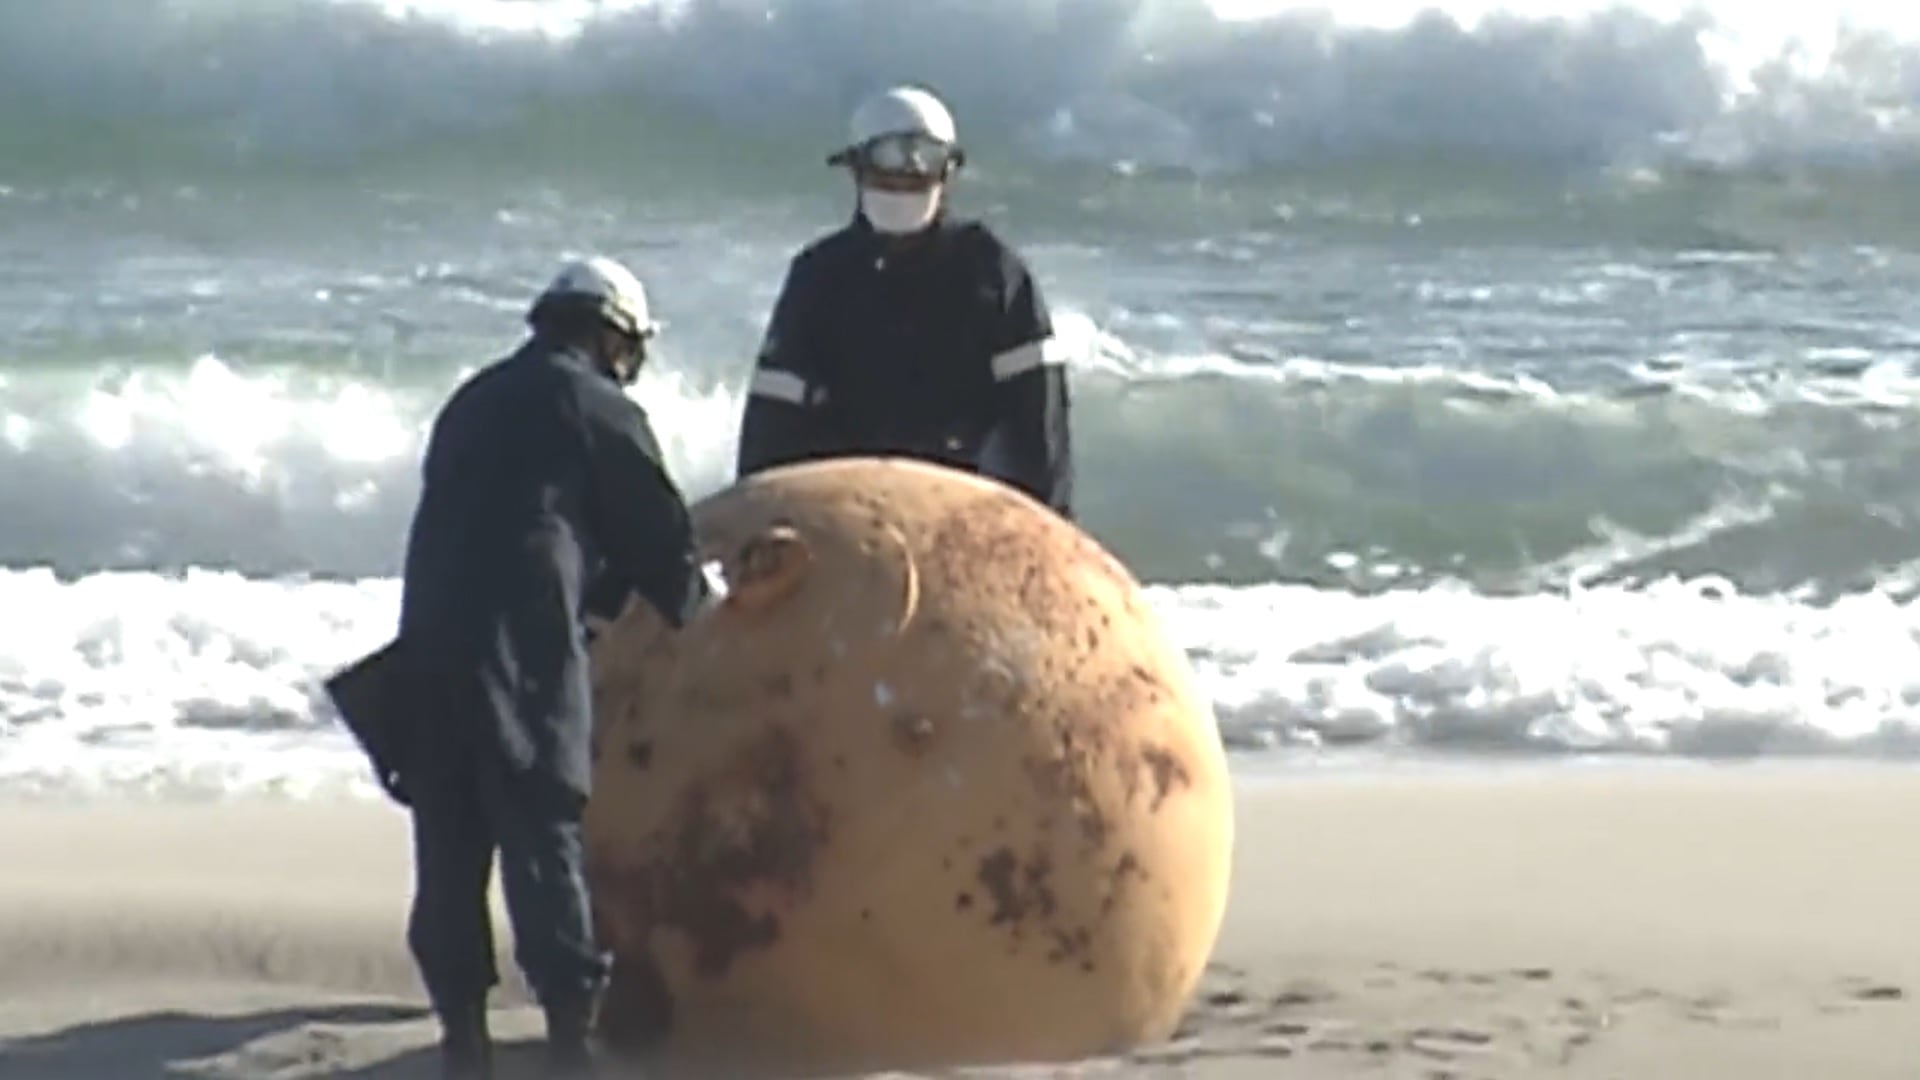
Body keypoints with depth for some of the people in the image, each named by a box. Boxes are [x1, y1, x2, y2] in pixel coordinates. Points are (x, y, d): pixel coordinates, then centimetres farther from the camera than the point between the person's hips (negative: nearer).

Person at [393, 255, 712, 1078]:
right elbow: (654, 530, 5)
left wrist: (607, 589, 31)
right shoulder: (595, 408, 3)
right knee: (542, 827, -6)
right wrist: (689, 601, 26)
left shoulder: (473, 403, 24)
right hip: (523, 639, -6)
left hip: (430, 632, 6)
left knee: (450, 838, 8)